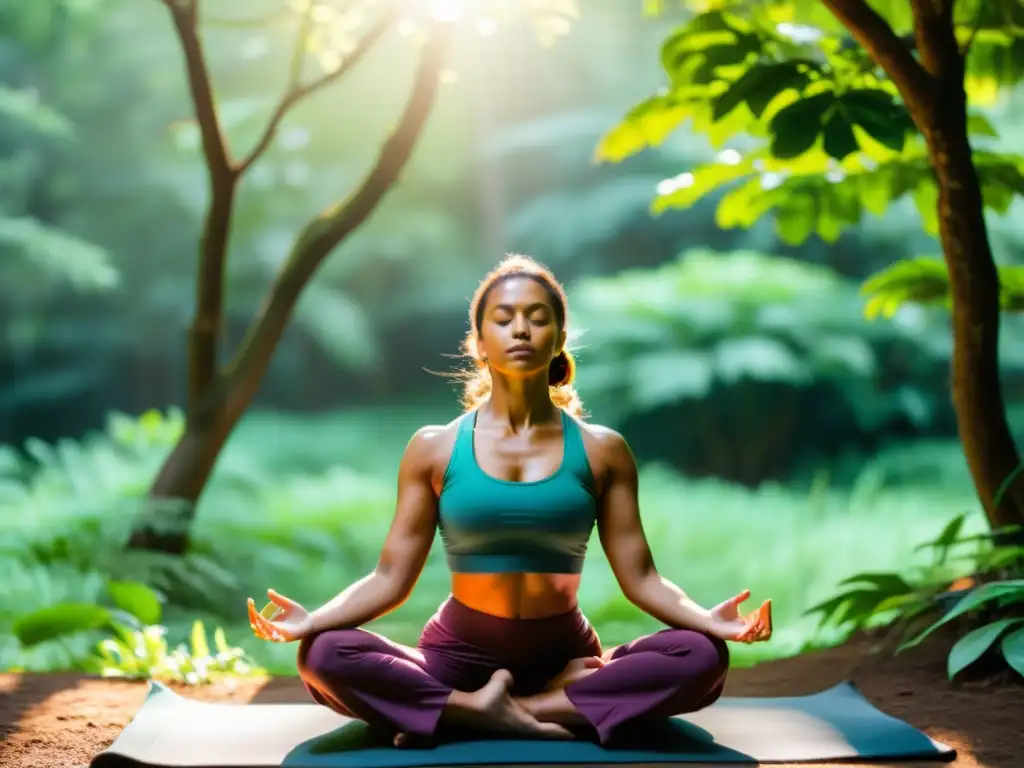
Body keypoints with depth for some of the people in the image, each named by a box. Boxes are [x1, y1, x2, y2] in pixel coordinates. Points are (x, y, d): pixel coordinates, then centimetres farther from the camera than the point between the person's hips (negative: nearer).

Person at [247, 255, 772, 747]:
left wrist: (709, 619, -20)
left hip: (565, 656, 1)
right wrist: (313, 619, -18)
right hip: (460, 655, -1)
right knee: (324, 657, -28)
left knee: (702, 657, -27)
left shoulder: (601, 451, 3)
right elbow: (391, 577, 0)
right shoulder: (434, 449, 2)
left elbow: (640, 577, 0)